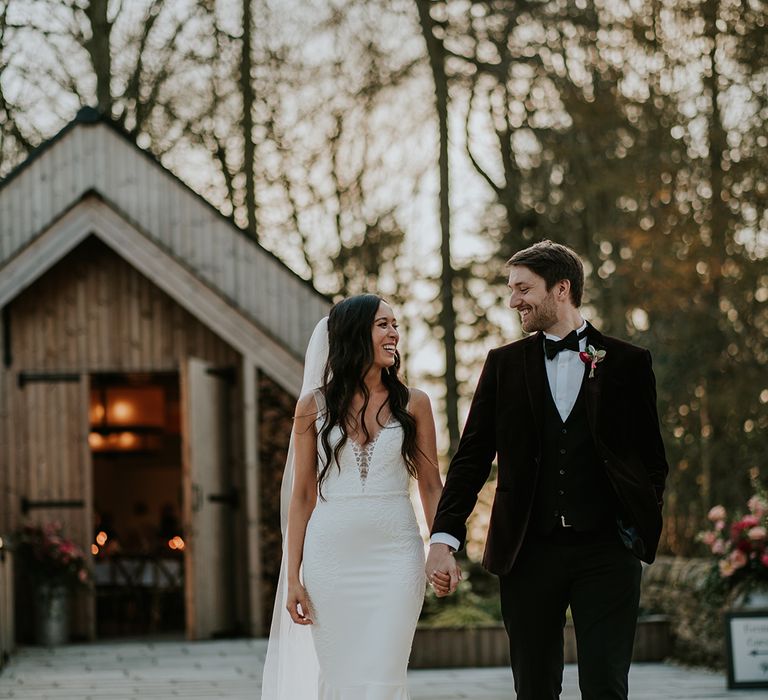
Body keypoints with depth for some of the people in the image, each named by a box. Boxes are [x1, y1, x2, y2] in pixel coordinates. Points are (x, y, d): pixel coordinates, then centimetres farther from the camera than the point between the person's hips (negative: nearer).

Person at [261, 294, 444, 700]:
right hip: (331, 555, 1)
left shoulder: (412, 403, 5)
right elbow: (303, 495, 6)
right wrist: (293, 577, 2)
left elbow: (430, 485, 8)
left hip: (395, 555, 0)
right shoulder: (314, 405, 4)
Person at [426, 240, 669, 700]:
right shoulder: (505, 364, 10)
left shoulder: (627, 363, 5)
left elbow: (653, 459, 10)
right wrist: (444, 538, -5)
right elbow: (472, 456, 5)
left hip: (606, 553, -2)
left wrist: (642, 529, -2)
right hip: (528, 553, 2)